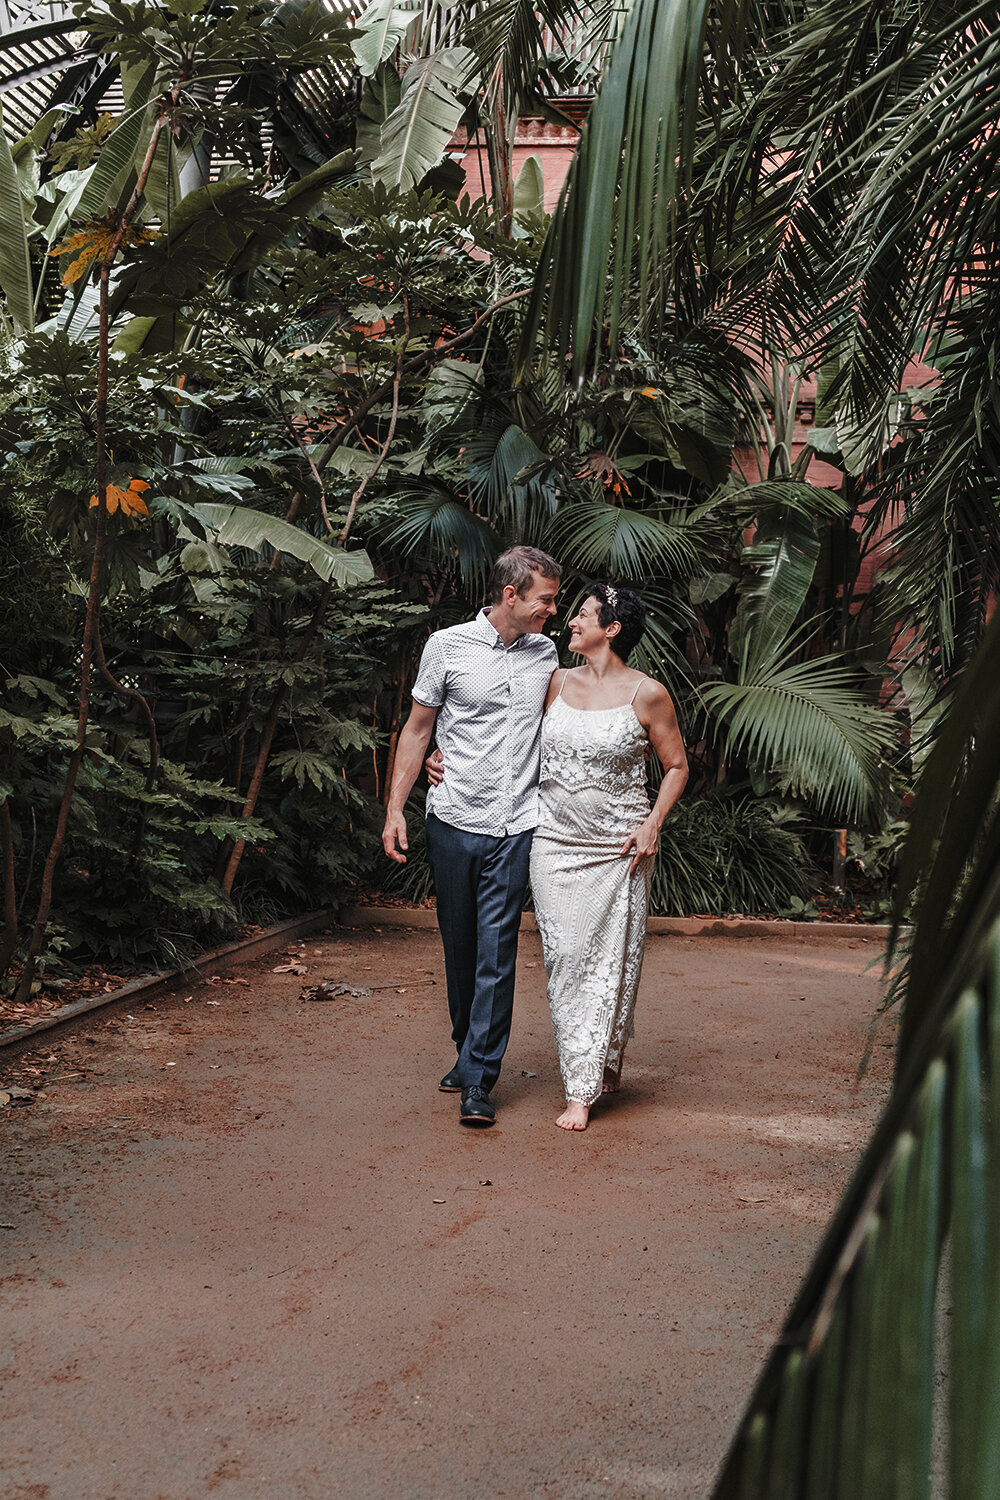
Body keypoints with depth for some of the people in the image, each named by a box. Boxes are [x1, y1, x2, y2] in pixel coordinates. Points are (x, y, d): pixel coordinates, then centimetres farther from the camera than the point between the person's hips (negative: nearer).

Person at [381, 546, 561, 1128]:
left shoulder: (546, 653, 9)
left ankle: (479, 1078, 1)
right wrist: (394, 810, 1)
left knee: (496, 952, -5)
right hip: (454, 821, 0)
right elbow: (417, 730, 6)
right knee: (459, 947, 10)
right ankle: (469, 1051, 31)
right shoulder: (448, 646, 0)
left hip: (516, 827, 1)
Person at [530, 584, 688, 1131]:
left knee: (611, 959, 0)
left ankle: (586, 1086, 12)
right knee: (565, 956, 1)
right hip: (555, 840, 3)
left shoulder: (648, 694, -4)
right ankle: (582, 1073, 13)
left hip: (619, 846, -3)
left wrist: (652, 825, -7)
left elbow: (676, 766, 4)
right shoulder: (556, 683, 6)